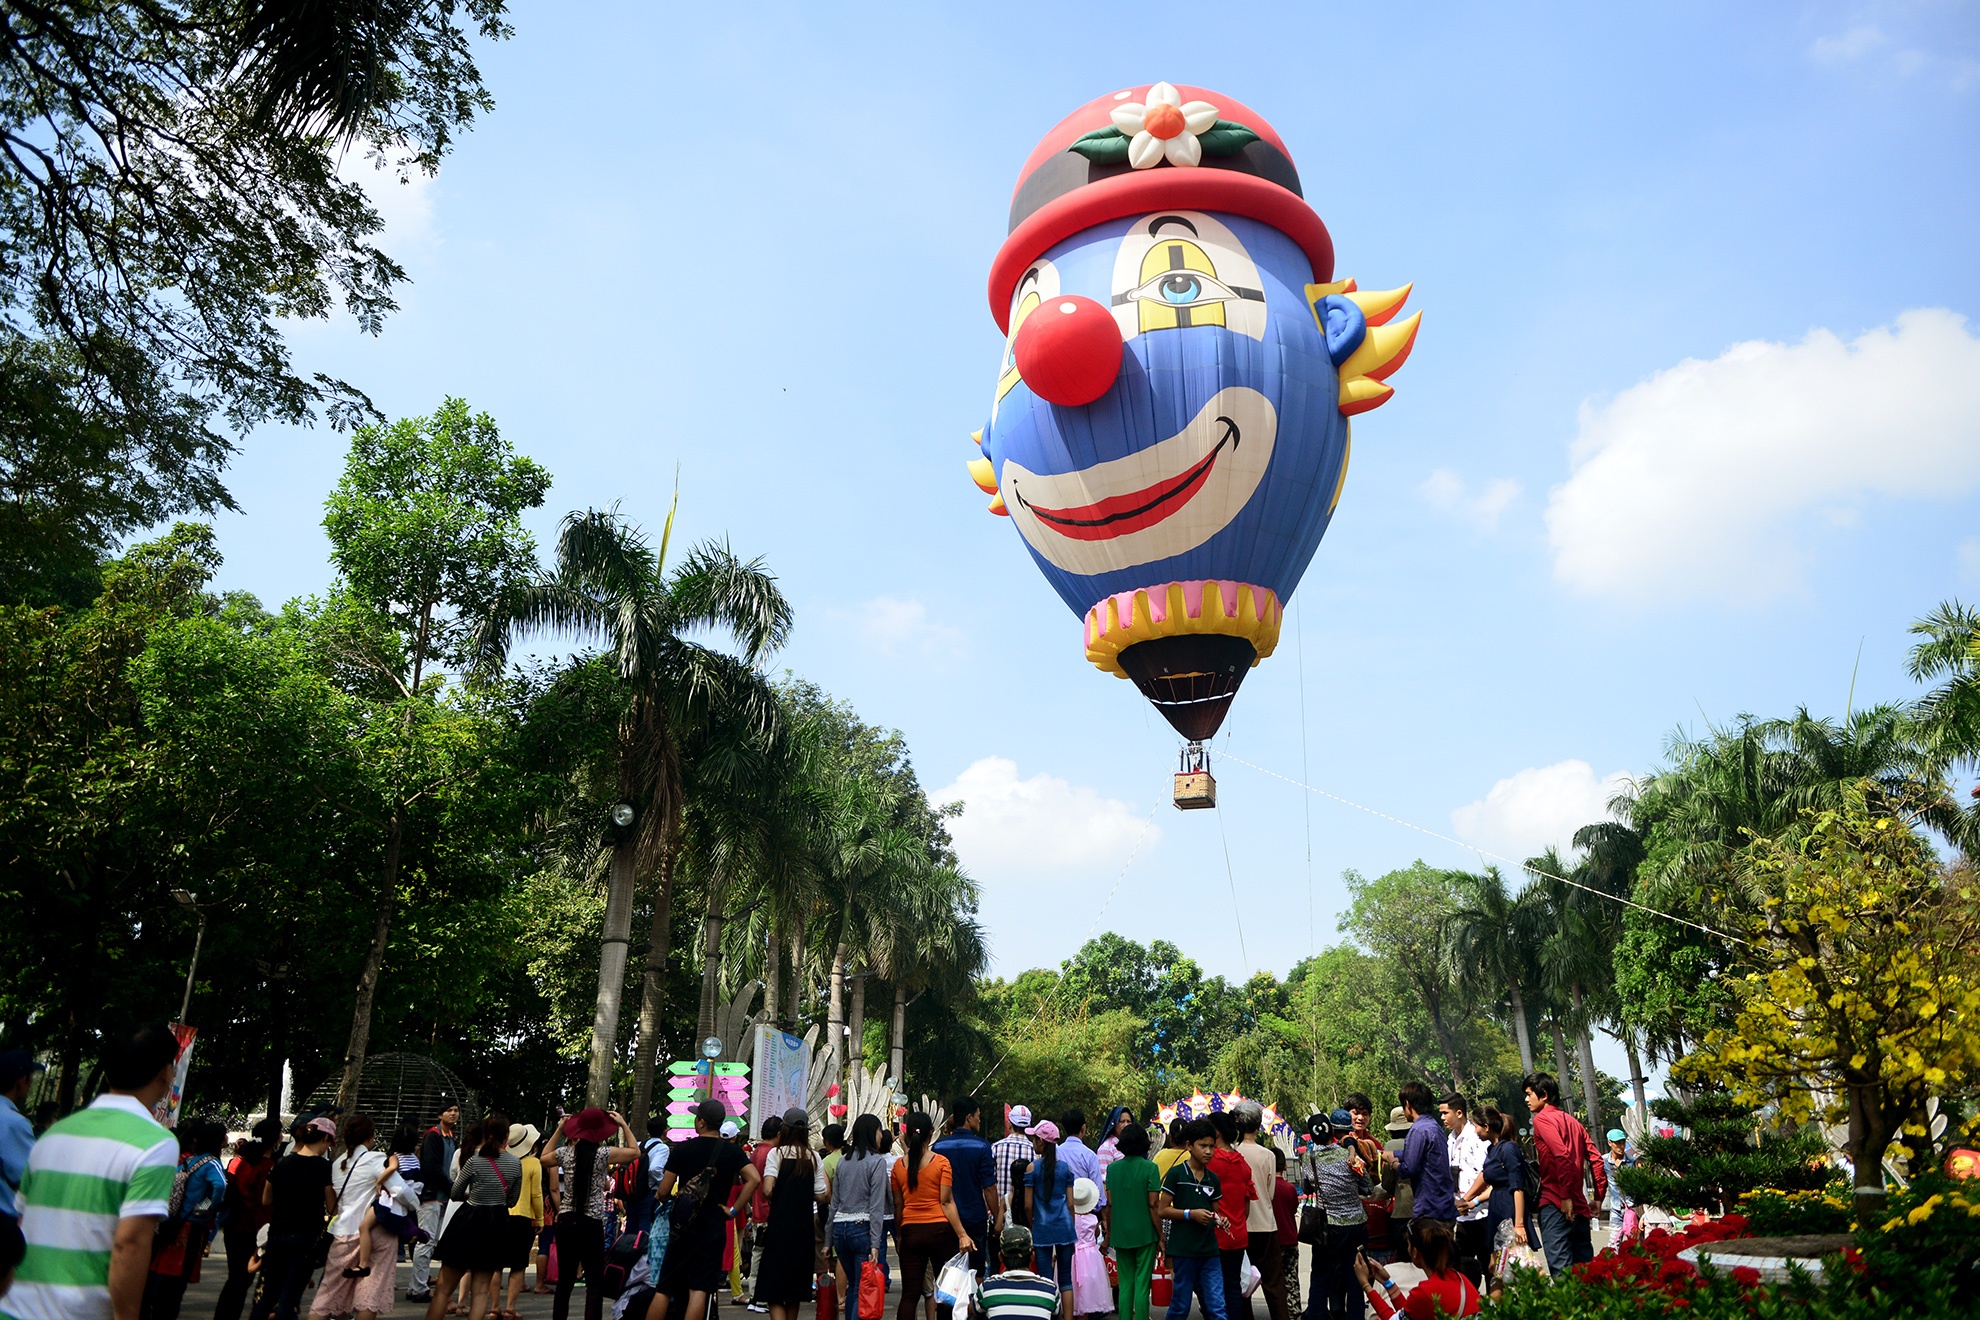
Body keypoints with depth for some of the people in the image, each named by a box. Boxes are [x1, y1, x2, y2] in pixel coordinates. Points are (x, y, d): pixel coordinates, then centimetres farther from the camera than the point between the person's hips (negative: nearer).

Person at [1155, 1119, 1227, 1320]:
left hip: (1210, 1250, 5)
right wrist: (1190, 1214, -16)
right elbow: (1162, 1210, -5)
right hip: (1184, 1249, -4)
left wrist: (1219, 1220, -3)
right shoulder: (1176, 1173, -6)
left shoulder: (1213, 1178, 10)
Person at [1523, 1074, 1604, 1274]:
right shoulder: (1572, 1121, 17)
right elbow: (1596, 1158, 12)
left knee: (1560, 1268, -10)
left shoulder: (1542, 1119, -6)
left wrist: (1565, 1197, -19)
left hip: (1555, 1205, -8)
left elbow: (1561, 1155, -20)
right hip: (1579, 1205, 8)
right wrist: (1598, 1197, 14)